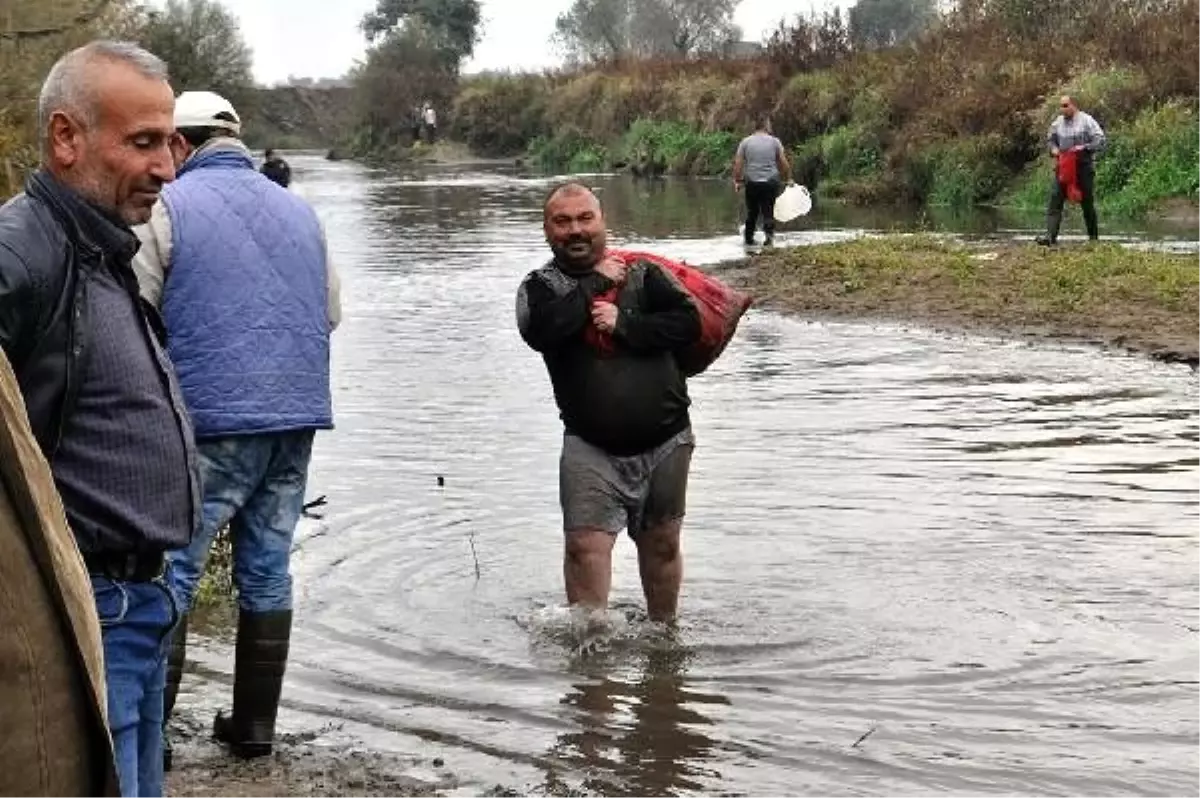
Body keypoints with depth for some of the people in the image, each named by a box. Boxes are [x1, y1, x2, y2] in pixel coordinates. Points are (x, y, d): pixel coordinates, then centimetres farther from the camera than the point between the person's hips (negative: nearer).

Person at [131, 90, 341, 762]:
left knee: (173, 572, 0)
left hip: (212, 418, -5)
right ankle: (254, 723, 17)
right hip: (298, 416, 5)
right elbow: (332, 314, 17)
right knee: (268, 571, 11)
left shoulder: (169, 207, -4)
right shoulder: (301, 211, 12)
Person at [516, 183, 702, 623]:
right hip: (591, 447, -1)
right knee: (586, 545, -13)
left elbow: (688, 322, -7)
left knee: (661, 544, 13)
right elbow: (542, 331, -20)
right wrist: (597, 284, -12)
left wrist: (624, 326, -17)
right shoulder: (541, 286, 2)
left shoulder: (643, 273, 4)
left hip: (665, 440, 2)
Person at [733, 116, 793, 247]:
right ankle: (769, 234, -10)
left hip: (752, 183, 1)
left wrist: (737, 181, 6)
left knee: (752, 212, 12)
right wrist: (788, 178, 13)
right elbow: (784, 163, 1)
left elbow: (738, 163, -1)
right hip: (771, 182, -1)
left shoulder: (746, 142, 3)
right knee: (768, 211, 5)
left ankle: (749, 239, 17)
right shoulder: (774, 141, 1)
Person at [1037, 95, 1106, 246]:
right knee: (1055, 200, -11)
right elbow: (1050, 139, 22)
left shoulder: (1086, 121, -7)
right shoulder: (1058, 122, 8)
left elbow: (1101, 141, -10)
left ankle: (1093, 236, 21)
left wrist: (1084, 147, -22)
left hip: (1083, 167, -4)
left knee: (1087, 203, 6)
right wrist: (1053, 149, 1)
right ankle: (1051, 236, -18)